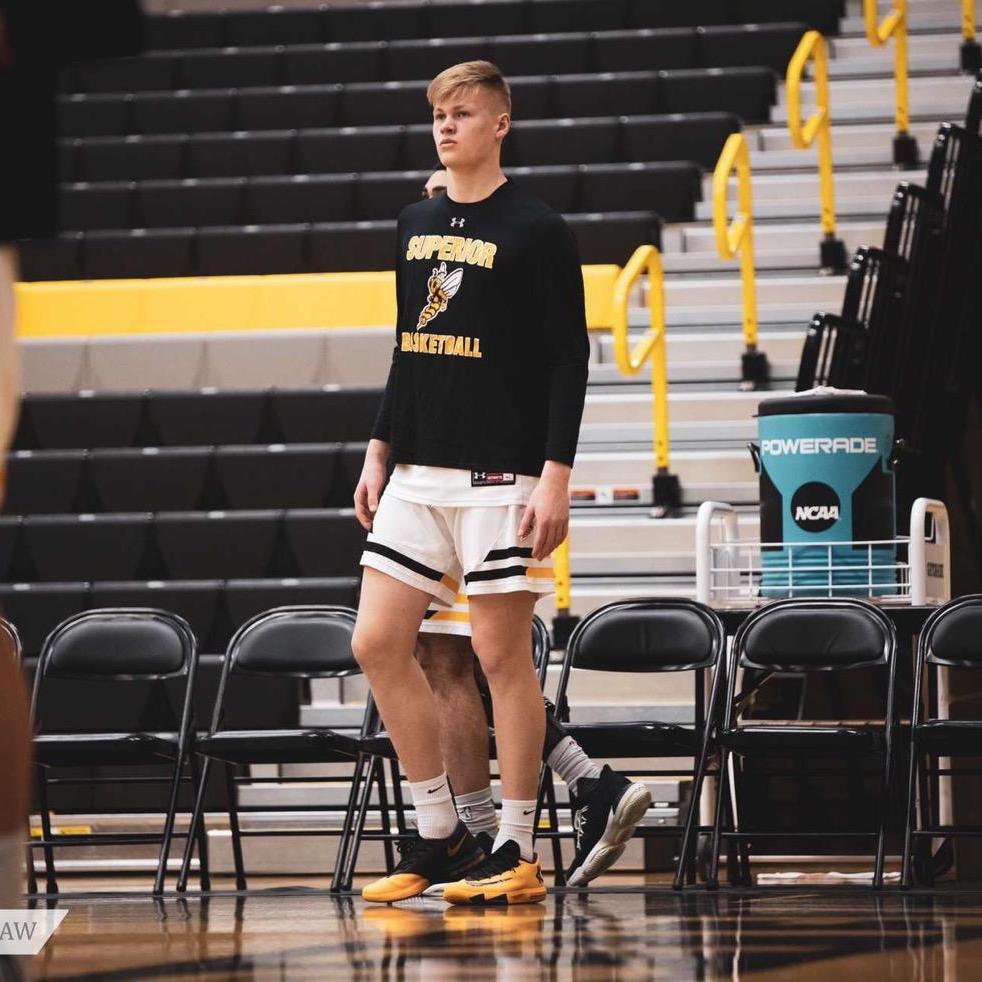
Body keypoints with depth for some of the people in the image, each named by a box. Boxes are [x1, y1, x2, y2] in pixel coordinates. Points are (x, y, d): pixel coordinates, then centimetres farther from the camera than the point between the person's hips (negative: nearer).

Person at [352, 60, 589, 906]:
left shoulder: (537, 231, -6)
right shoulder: (416, 226, 13)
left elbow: (569, 360, -8)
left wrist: (556, 476, -14)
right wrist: (379, 452, 17)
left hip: (499, 474, -7)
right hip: (418, 471, 7)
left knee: (503, 653, -4)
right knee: (378, 643, 2)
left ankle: (516, 852, 3)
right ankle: (441, 837, 12)